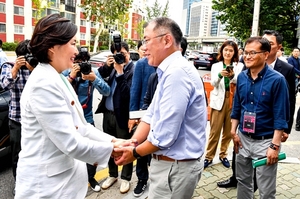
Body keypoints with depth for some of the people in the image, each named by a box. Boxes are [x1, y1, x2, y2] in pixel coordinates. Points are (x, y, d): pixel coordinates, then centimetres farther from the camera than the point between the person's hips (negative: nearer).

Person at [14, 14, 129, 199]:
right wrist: (111, 149, -14)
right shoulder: (44, 83, -23)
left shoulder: (58, 79, 8)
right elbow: (71, 143, -26)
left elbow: (80, 126, 7)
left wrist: (112, 140, -3)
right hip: (48, 184, -9)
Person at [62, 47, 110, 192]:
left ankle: (91, 177, 33)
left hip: (87, 119, 1)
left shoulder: (93, 72, -4)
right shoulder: (65, 74, -6)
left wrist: (94, 79, -29)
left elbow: (106, 92, -14)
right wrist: (71, 77, -27)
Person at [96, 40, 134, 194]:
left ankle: (125, 178, 28)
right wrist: (106, 65, -5)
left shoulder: (133, 70, -11)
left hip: (122, 115, -6)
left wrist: (120, 72, -22)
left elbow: (127, 93, -22)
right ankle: (112, 175, 37)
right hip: (108, 113, 7)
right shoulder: (113, 66, 7)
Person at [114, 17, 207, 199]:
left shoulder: (177, 73, -25)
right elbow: (151, 116, 8)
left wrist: (135, 153, -10)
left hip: (176, 166, -9)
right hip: (171, 163, 9)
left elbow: (165, 136, -27)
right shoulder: (169, 71, 9)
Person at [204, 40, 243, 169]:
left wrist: (233, 75, -28)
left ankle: (223, 154, 26)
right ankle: (209, 156, 13)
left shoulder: (239, 66, 4)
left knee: (229, 131, 10)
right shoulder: (216, 66, 6)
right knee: (215, 131, 2)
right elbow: (213, 83, -7)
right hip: (219, 101, 0)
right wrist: (220, 75, -27)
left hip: (233, 101, 1)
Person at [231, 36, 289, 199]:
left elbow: (281, 116, -13)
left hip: (265, 141, -4)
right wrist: (234, 132, 6)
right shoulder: (241, 77, 1)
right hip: (243, 138, 5)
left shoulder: (277, 79, -14)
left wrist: (275, 146, -16)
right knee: (242, 181, 20)